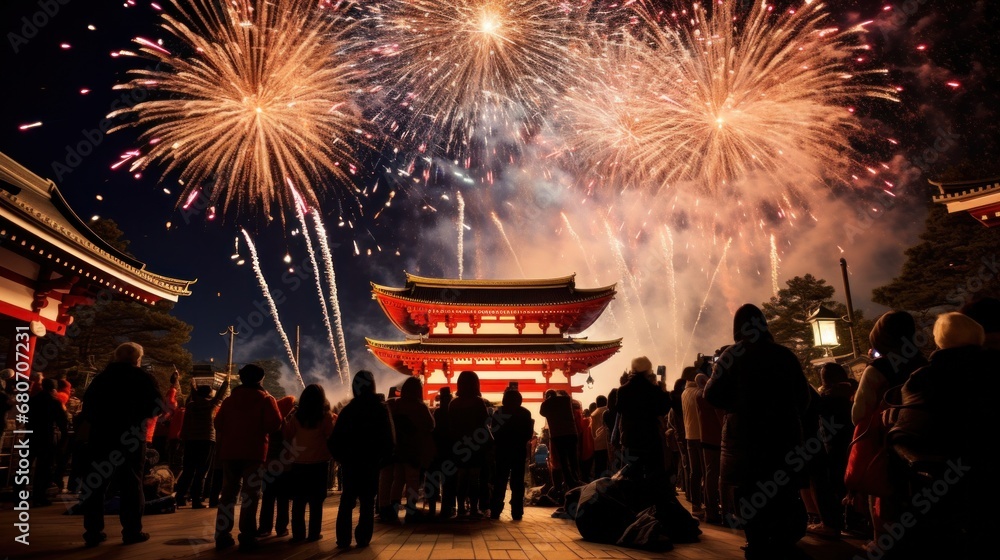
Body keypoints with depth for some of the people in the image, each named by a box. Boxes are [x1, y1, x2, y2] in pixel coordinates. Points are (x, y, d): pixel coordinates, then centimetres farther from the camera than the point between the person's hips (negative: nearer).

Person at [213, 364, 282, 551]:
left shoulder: (230, 398, 11)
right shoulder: (265, 399, -3)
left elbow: (218, 422, 10)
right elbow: (275, 423, -13)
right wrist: (261, 430, 6)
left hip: (229, 451, 4)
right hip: (254, 452, -4)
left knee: (228, 492, 11)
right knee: (250, 494, -2)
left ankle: (222, 535, 10)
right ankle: (247, 537, -4)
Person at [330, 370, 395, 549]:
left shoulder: (347, 409, 0)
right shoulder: (381, 410, -5)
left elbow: (335, 438, -2)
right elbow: (388, 438, -6)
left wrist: (340, 457, 8)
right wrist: (383, 458, 5)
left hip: (350, 462, 2)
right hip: (371, 462, -1)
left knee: (347, 500, 9)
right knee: (367, 502, 6)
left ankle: (343, 538, 5)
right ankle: (363, 538, 3)